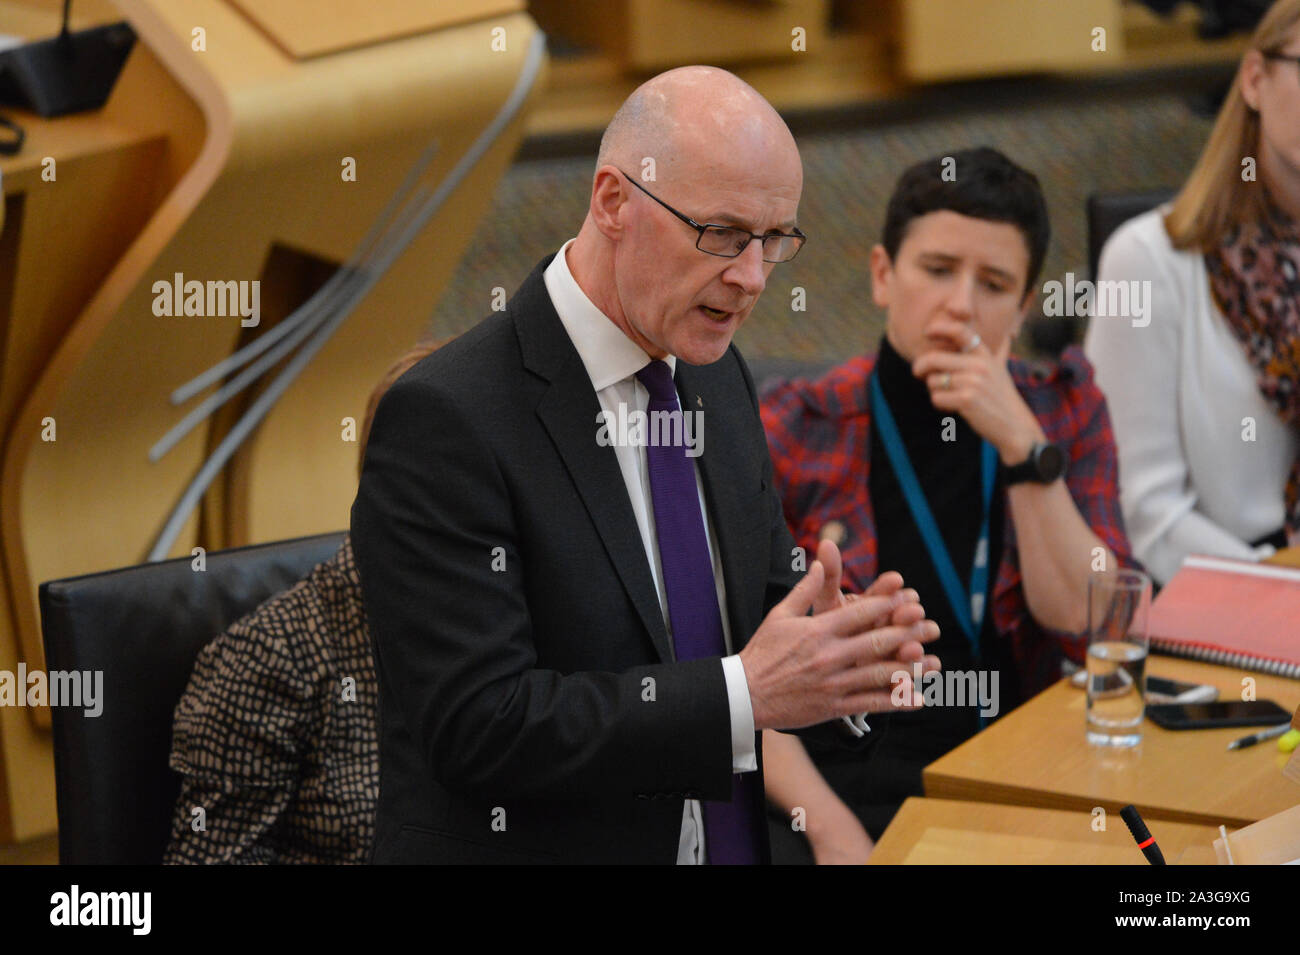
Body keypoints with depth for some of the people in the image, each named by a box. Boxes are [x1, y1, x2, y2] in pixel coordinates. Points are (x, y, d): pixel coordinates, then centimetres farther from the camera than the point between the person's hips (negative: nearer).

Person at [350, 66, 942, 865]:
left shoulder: (719, 379, 4)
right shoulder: (448, 418, -19)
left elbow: (766, 601, 8)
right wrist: (746, 694, -26)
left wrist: (832, 649, -14)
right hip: (523, 841, -6)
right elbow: (477, 723, -24)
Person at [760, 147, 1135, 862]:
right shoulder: (789, 435, 0)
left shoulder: (1064, 412, 8)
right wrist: (833, 829, -17)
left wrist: (1023, 445, -11)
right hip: (835, 785, -2)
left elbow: (1094, 630, -2)